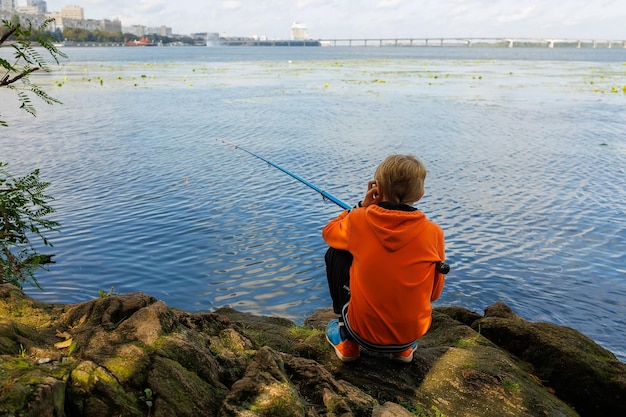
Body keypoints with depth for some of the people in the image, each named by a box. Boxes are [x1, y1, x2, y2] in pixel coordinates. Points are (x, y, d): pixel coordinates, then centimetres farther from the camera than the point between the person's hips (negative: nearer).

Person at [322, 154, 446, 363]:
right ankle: (405, 348, 20)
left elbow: (328, 232, 13)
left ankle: (347, 340, 21)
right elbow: (434, 293, 3)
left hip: (363, 333, -2)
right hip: (411, 333, 2)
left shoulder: (359, 220, -11)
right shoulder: (433, 232, -10)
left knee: (336, 253, 17)